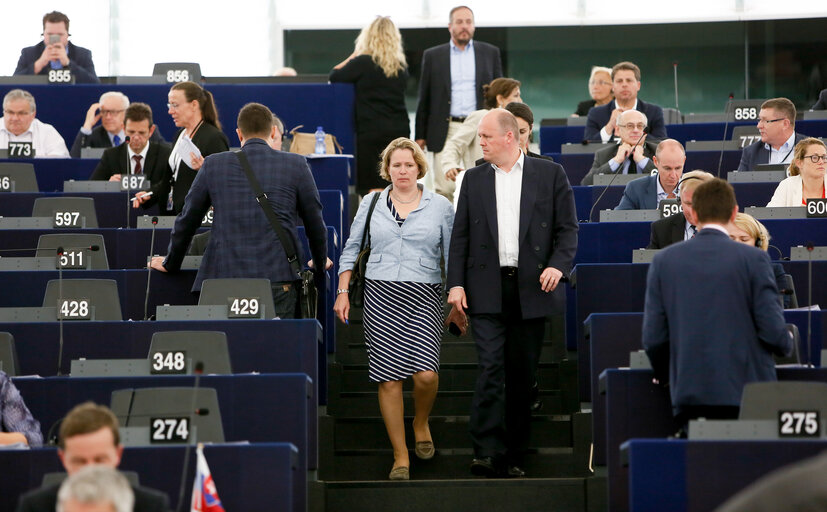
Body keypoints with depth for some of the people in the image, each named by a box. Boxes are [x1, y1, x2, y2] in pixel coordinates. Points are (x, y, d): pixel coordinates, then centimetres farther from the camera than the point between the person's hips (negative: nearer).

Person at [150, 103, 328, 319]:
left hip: (224, 276, 1)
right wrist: (320, 264, 32)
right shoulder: (296, 165, 6)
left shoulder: (213, 165, 9)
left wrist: (170, 264, 31)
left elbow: (187, 220, 16)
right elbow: (315, 223, 15)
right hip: (278, 277, 0)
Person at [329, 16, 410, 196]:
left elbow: (334, 75, 1)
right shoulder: (401, 67, 8)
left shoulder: (363, 63, -6)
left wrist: (354, 54, 11)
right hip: (400, 130, 5)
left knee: (373, 189, -4)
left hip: (372, 132, -5)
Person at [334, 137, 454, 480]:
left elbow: (453, 258, 9)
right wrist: (343, 291, 7)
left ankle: (421, 424, 19)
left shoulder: (440, 207, 6)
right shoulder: (372, 204, 9)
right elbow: (351, 250, 14)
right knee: (389, 378, -3)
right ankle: (400, 457, 6)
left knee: (425, 374, -15)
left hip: (423, 298, -1)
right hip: (380, 297, 1)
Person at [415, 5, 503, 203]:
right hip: (446, 131, -1)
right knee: (444, 188, -8)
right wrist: (420, 135, 7)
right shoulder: (432, 56, 9)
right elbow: (424, 99, 11)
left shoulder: (490, 53, 11)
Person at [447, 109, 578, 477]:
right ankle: (487, 453, -14)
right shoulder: (474, 179, 11)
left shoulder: (550, 174, 5)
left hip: (531, 290, 0)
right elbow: (460, 235, 9)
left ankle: (513, 457, 13)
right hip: (487, 291, 0)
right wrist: (456, 283, 0)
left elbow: (568, 228, 3)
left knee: (522, 375, 5)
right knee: (491, 369, -11)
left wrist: (559, 265, -13)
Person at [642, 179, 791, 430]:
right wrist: (787, 344, 18)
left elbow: (653, 337, 2)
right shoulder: (753, 259, -5)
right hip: (745, 389, -2)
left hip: (689, 391, 2)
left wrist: (663, 374, 23)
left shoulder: (664, 261, 3)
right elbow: (773, 331, -7)